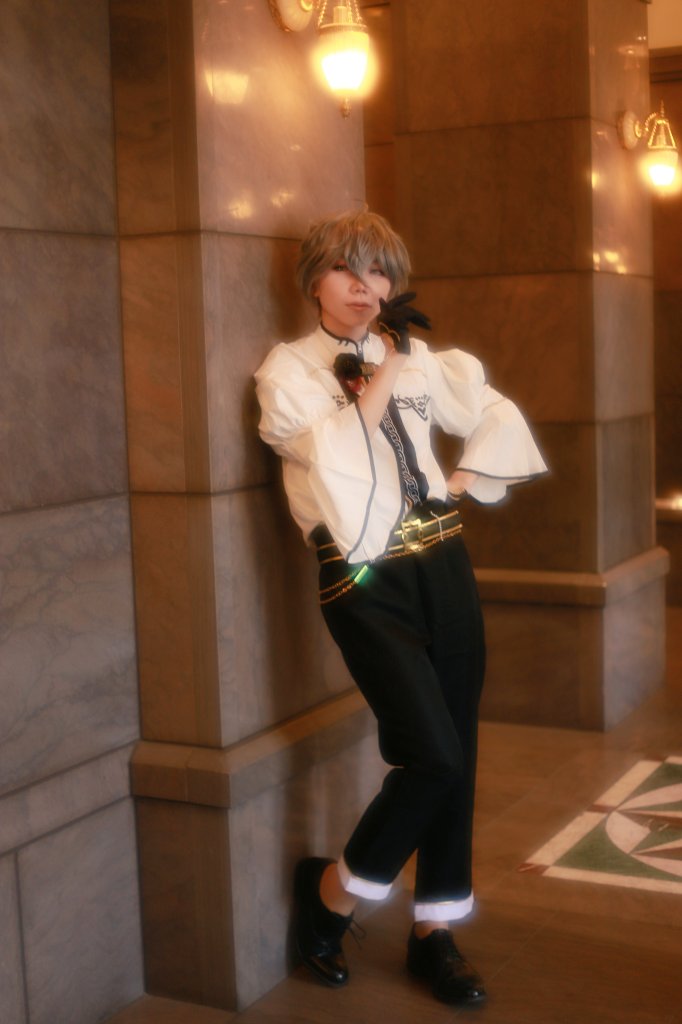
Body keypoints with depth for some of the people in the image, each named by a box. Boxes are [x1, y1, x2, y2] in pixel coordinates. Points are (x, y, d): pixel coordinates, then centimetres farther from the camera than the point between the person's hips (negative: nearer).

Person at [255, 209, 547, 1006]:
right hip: (365, 580, -5)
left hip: (443, 565, 5)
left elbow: (498, 417, 22)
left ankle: (435, 930, 24)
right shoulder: (288, 369, -1)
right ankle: (330, 889, 11)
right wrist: (381, 374, -12)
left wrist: (464, 481, 10)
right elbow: (331, 455, -16)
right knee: (433, 755, -14)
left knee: (457, 754, 7)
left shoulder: (418, 359, 13)